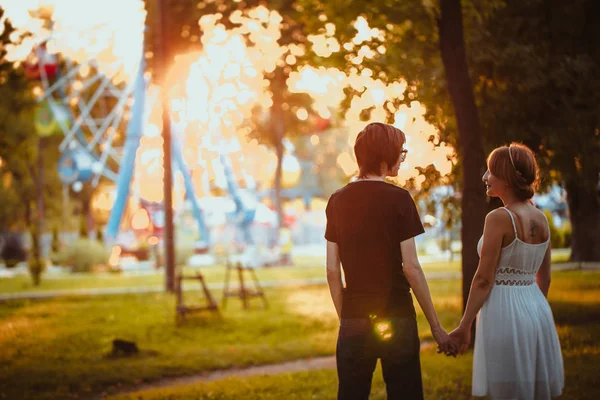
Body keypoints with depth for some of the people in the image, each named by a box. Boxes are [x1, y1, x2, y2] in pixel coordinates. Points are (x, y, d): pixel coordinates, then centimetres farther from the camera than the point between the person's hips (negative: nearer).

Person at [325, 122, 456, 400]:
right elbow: (411, 268, -11)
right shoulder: (398, 199, -8)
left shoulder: (337, 201, 4)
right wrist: (436, 327, -5)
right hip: (396, 319, -4)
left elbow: (332, 270, 5)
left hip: (354, 321, 4)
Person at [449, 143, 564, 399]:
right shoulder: (541, 219, 8)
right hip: (537, 310, 7)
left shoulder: (499, 218, -14)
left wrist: (464, 327, -10)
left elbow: (484, 279, -15)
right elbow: (544, 278, 14)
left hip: (505, 312, -7)